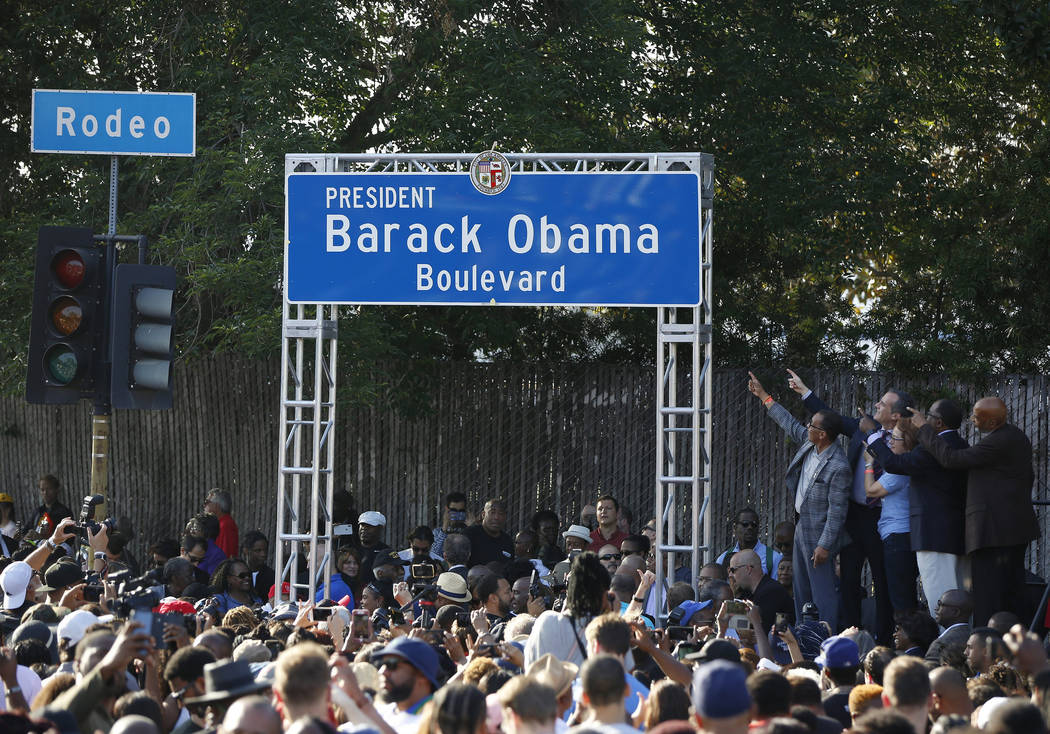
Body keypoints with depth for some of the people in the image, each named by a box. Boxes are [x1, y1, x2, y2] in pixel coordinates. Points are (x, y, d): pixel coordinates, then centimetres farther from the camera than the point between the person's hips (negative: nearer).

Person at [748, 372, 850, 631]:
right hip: (803, 528, 10)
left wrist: (825, 545, -22)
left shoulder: (838, 467, -24)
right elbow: (790, 424, 20)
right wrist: (763, 396, 26)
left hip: (819, 533, -10)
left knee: (822, 592, -8)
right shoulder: (810, 444, 1)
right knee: (801, 591, 16)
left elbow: (837, 511, -22)